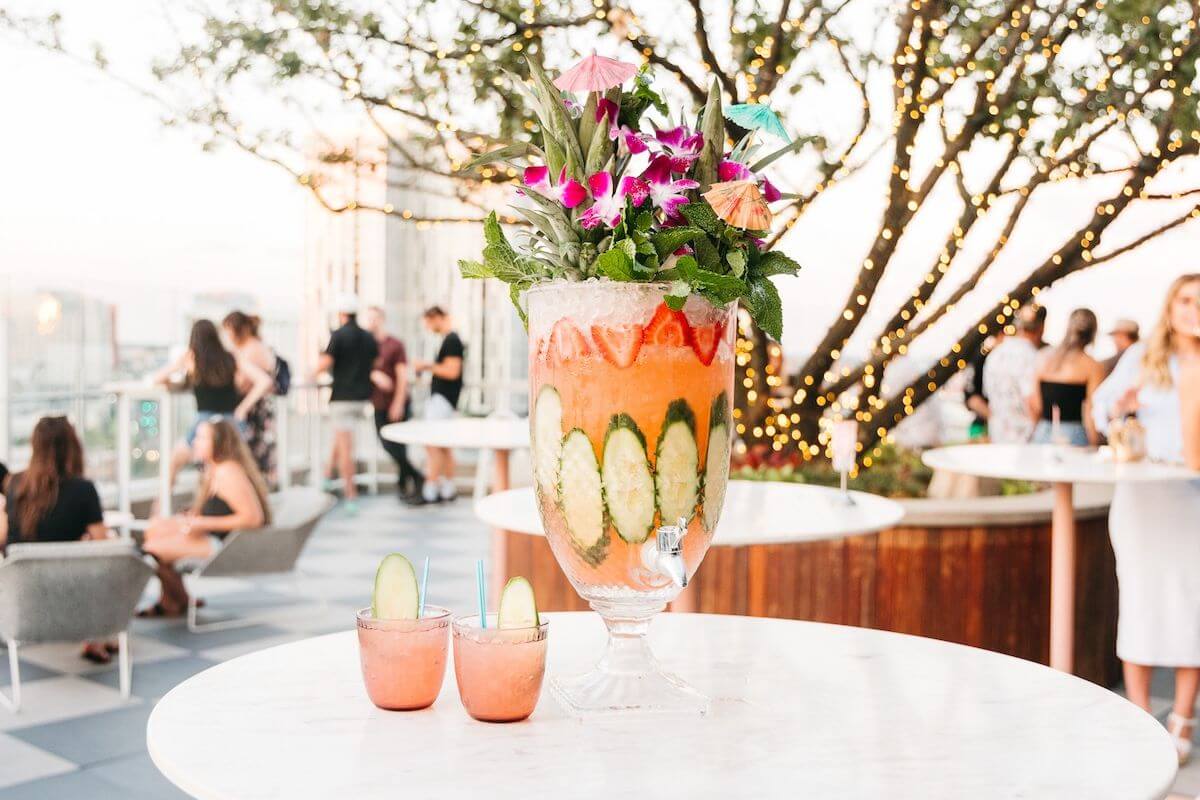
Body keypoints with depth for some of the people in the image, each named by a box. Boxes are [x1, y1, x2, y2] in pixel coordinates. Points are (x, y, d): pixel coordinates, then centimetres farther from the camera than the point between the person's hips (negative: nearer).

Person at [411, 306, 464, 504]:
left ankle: (430, 491, -10)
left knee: (432, 444, -11)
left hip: (443, 398, -10)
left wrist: (428, 366, -13)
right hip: (439, 397, 10)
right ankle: (448, 489, 18)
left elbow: (452, 371, -21)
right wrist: (428, 367, 12)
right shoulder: (451, 339, 16)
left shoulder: (451, 340, -15)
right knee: (443, 445, 12)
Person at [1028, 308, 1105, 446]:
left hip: (1042, 434, 4)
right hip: (1074, 436, -4)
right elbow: (1091, 412, -6)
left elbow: (1033, 406, 8)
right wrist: (1094, 447, 2)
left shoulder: (1041, 358, 6)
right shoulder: (1093, 367, -5)